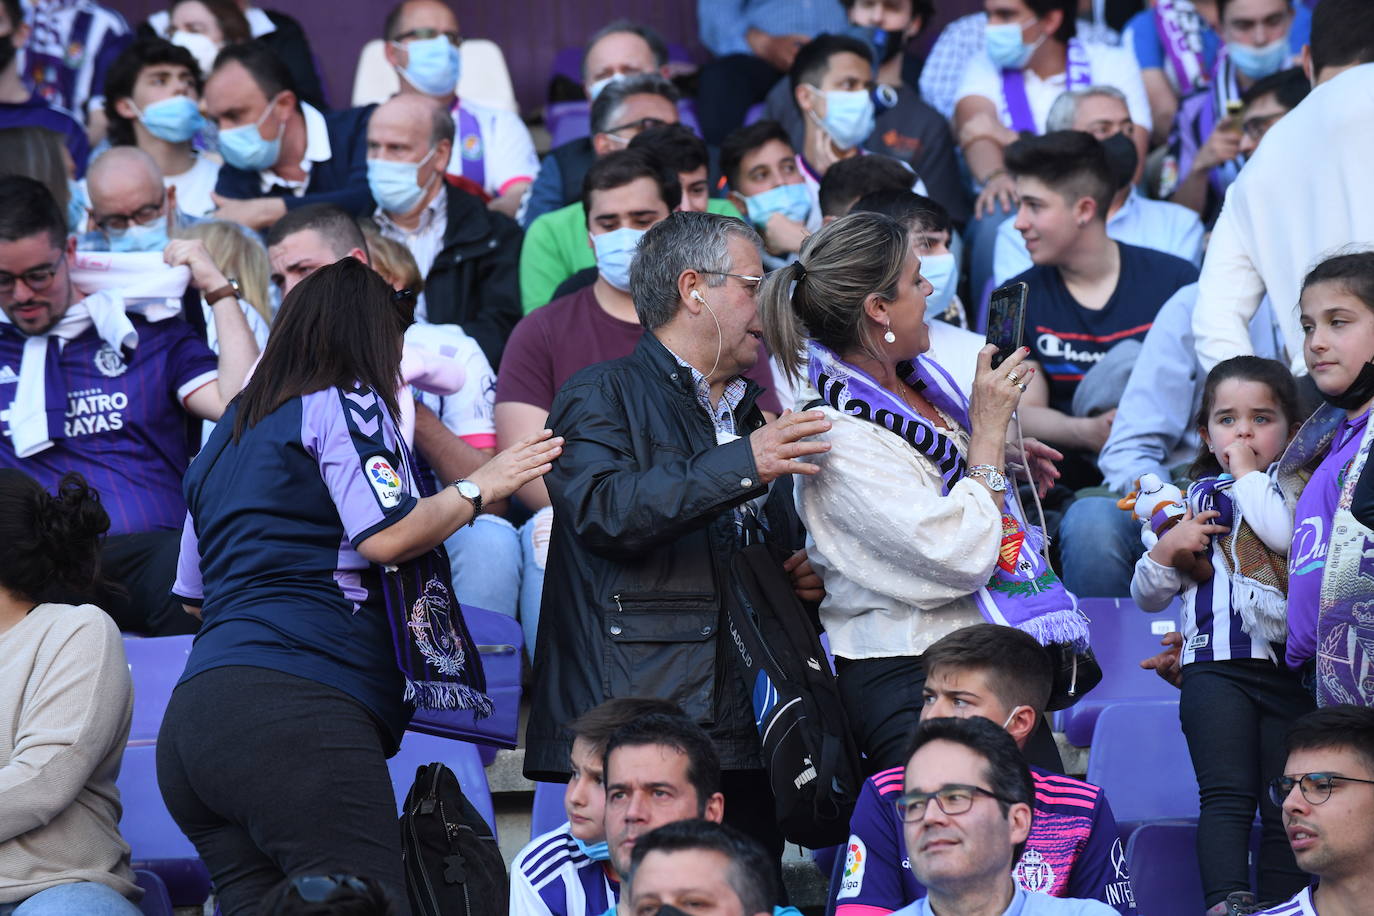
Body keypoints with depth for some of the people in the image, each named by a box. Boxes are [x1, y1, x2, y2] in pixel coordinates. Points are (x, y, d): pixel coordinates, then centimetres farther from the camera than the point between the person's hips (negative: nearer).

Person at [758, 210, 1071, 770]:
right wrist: (989, 428, -14)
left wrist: (1006, 461, 12)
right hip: (908, 682, -9)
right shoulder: (840, 436, -19)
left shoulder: (917, 377, 8)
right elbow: (962, 555, -23)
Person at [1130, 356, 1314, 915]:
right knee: (1228, 794, -15)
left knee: (1287, 807, 2)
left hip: (1289, 669, -1)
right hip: (1217, 665, 1)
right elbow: (1148, 597, 20)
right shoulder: (1194, 497, 17)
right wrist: (1166, 550, 0)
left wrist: (1248, 474, -4)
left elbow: (1287, 534, -18)